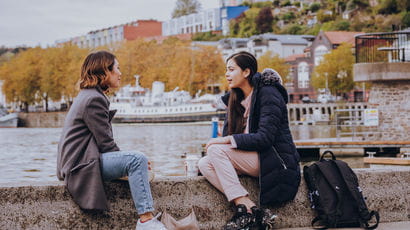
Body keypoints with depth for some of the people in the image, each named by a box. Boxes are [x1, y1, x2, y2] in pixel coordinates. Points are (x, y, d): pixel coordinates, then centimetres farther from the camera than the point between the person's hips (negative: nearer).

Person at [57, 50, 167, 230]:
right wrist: (129, 164, -5)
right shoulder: (94, 99, -12)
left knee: (137, 160, 17)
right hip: (81, 165, -11)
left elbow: (102, 142, 18)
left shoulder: (87, 96, 21)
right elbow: (106, 143, -16)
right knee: (137, 160, -24)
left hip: (77, 161, 11)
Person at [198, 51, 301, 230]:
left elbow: (265, 137, -19)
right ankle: (256, 211, -24)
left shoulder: (268, 94, -10)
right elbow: (228, 134, 12)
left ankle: (246, 208, -28)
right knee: (204, 164, -13)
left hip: (275, 160, -8)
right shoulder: (235, 99, 16)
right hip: (253, 158, 8)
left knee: (216, 150, -23)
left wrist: (229, 140, -22)